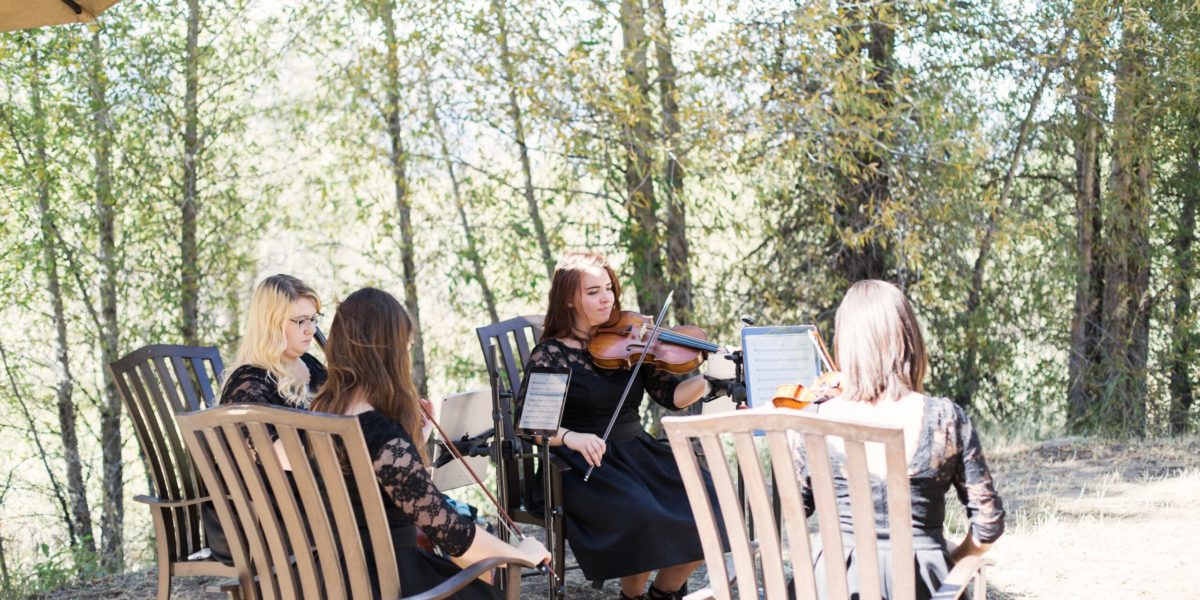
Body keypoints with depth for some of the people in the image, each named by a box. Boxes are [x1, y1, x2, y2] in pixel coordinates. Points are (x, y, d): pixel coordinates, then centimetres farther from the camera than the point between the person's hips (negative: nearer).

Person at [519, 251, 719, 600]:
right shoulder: (551, 355, -4)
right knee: (643, 516, -32)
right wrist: (569, 437, -29)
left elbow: (672, 396, 2)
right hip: (585, 466, -5)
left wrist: (708, 379, -17)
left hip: (636, 451, 5)